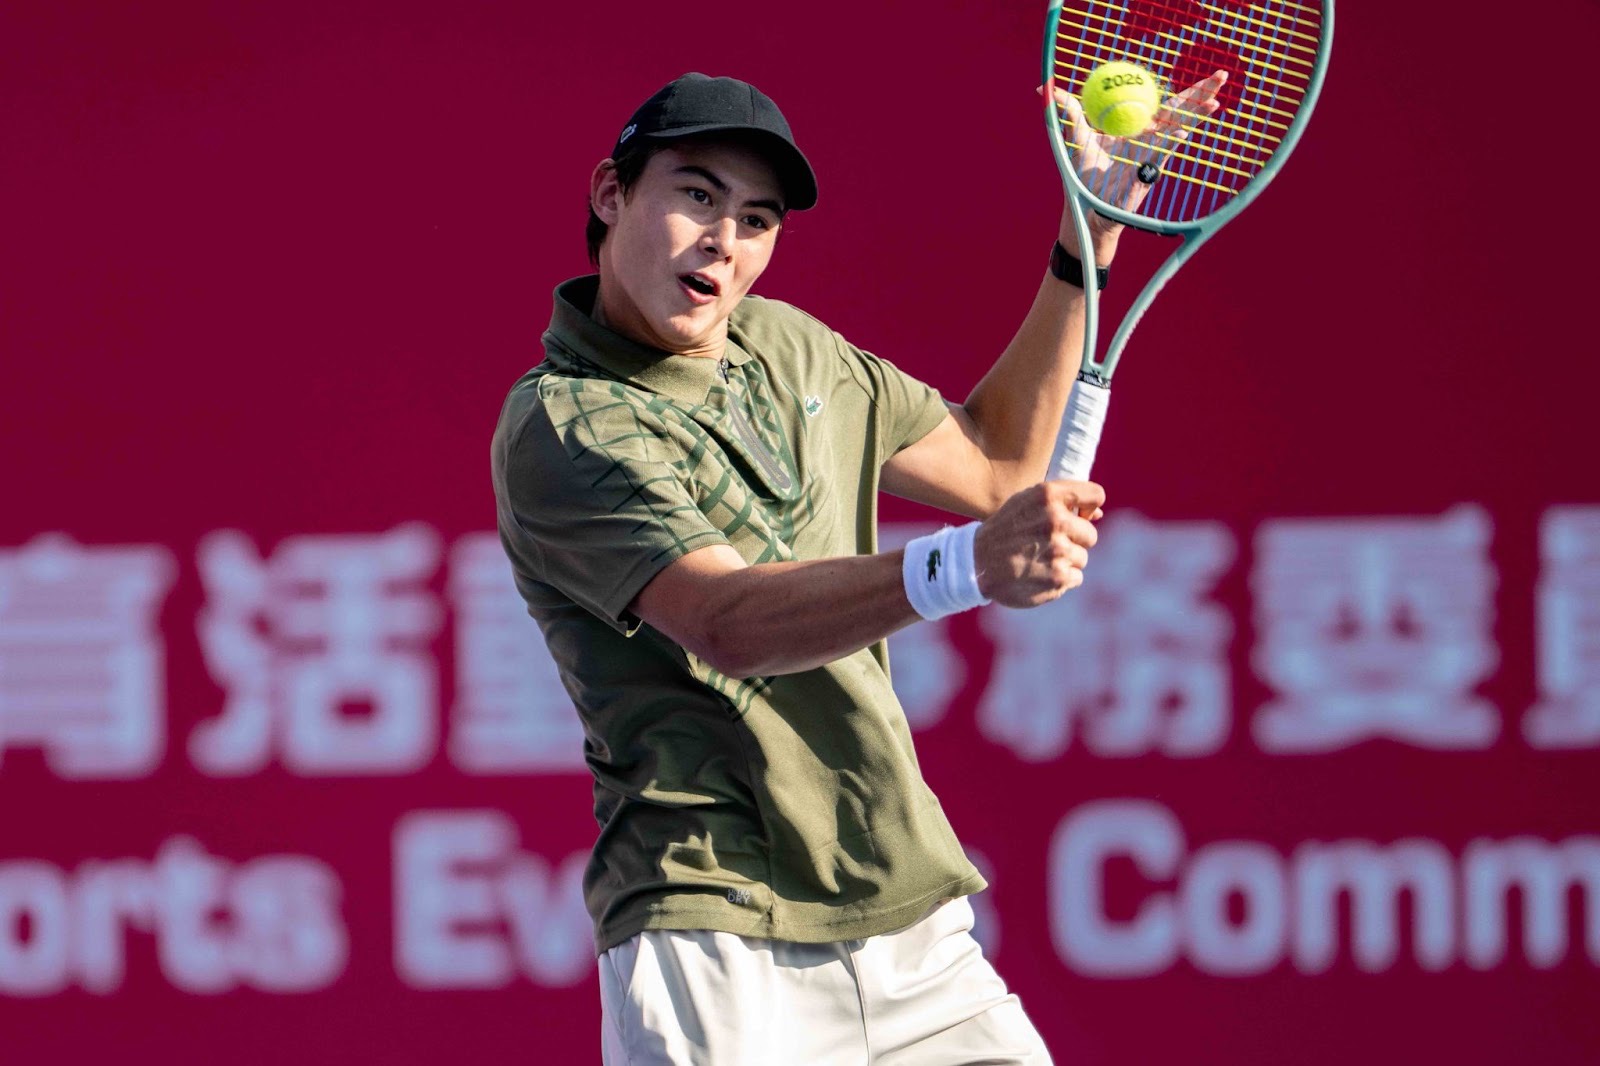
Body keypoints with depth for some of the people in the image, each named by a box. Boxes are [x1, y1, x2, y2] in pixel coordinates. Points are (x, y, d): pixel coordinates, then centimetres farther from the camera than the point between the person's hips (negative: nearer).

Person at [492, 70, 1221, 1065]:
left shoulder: (788, 348, 14)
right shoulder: (562, 428, -11)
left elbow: (991, 466, 28)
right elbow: (730, 624, -27)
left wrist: (1086, 245, 19)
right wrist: (963, 569, -42)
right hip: (714, 936, -7)